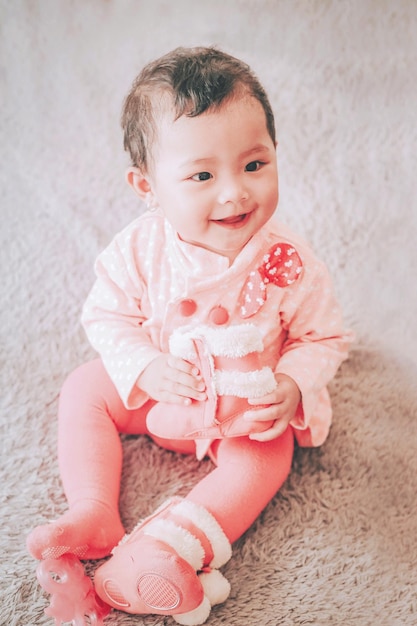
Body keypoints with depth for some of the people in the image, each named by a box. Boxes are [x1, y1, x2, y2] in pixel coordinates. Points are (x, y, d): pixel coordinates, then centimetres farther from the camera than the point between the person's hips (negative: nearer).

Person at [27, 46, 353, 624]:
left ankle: (177, 546, -23)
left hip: (248, 408, -2)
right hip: (153, 390, 2)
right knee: (85, 389, -6)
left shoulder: (289, 263, -25)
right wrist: (145, 368, -25)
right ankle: (94, 514, -9)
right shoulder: (140, 249, -22)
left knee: (266, 458, -22)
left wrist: (294, 387, -28)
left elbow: (323, 338, -11)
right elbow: (106, 316, -10)